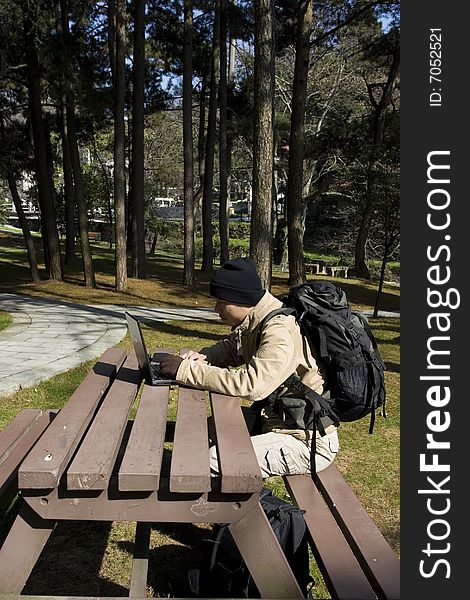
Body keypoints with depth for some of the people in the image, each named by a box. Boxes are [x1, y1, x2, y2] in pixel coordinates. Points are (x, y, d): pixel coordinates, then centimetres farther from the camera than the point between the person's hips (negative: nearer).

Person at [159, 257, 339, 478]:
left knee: (214, 462, -20)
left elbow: (251, 385, -34)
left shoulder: (281, 333, -26)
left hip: (309, 442, -10)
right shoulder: (254, 321, 3)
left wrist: (185, 370, -28)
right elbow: (232, 348, 20)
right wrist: (204, 356, -2)